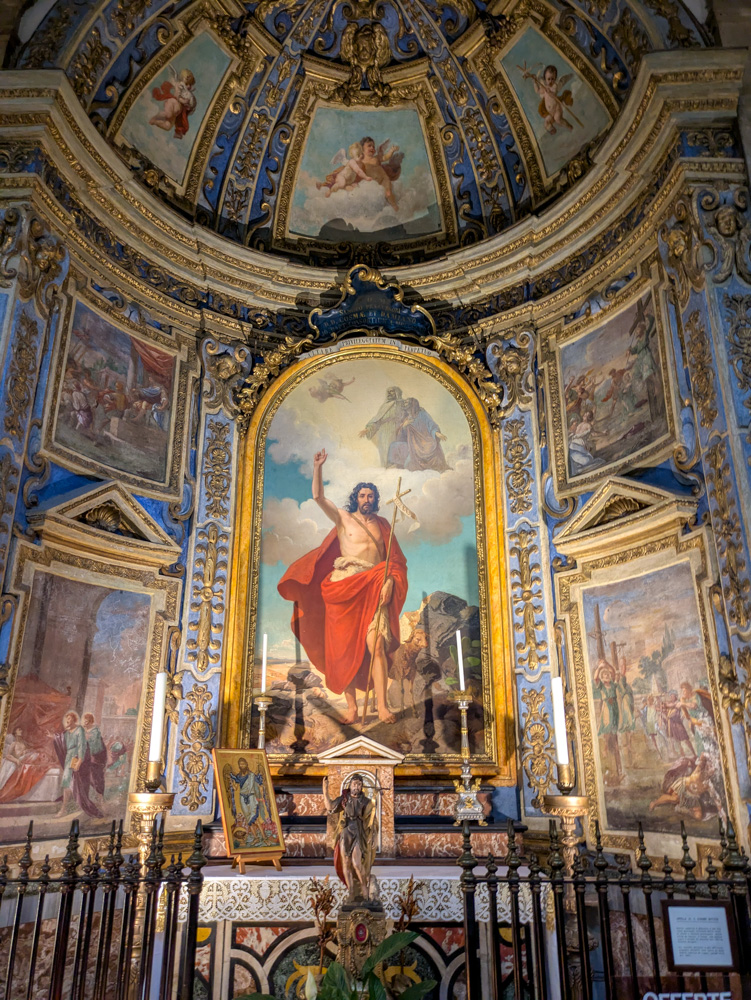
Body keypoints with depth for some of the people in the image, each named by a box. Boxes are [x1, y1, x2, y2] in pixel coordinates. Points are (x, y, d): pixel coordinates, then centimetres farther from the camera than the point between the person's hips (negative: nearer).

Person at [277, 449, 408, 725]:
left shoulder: (381, 524, 17)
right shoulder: (343, 518, 10)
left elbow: (393, 558, 14)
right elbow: (318, 497, -1)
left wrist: (389, 581, -3)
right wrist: (318, 467, -10)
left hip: (374, 590, 1)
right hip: (344, 589, -1)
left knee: (376, 646, -12)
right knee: (345, 649, 1)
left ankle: (383, 707, -11)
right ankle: (351, 707, 9)